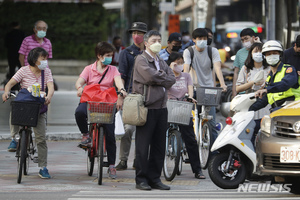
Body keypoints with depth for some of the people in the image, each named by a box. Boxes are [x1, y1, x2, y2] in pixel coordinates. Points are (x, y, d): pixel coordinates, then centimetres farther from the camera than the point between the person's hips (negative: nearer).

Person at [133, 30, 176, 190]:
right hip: (146, 107, -7)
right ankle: (141, 179, 1)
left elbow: (172, 79, 8)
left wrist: (158, 79, -7)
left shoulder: (161, 62, 20)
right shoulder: (141, 60, -2)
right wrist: (164, 76, -1)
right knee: (143, 146, -4)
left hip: (161, 107, 7)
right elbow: (150, 76, -17)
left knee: (159, 146, 7)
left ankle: (155, 178, 12)